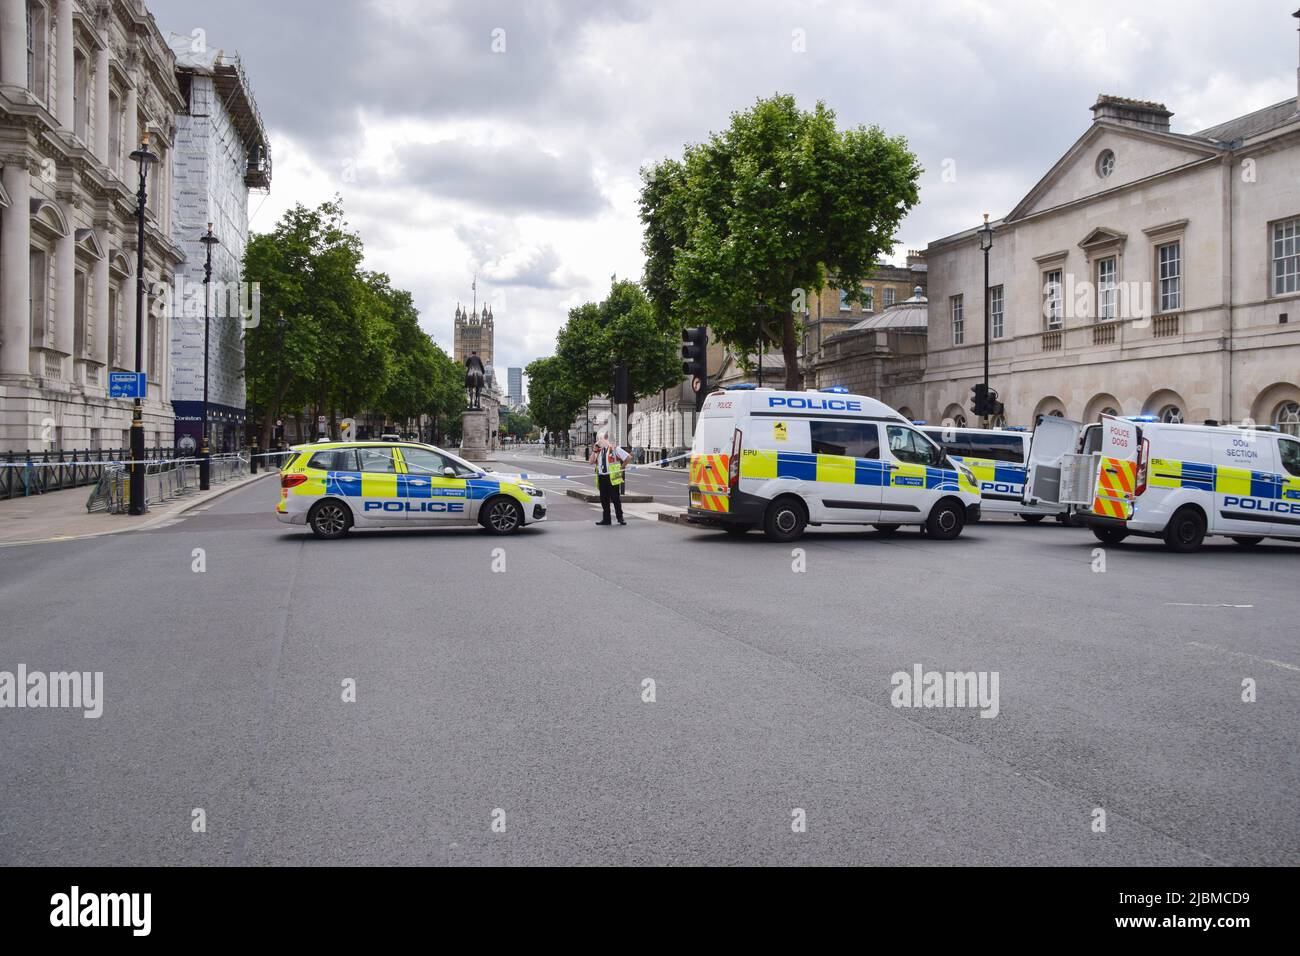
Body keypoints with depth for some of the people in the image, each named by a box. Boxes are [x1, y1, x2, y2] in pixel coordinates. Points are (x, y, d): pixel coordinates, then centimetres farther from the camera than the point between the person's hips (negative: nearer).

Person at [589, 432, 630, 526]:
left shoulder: (614, 448, -2)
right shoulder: (598, 451, 13)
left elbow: (628, 457, -1)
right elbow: (590, 462, 5)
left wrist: (621, 467, 3)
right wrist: (594, 450, -1)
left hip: (612, 477, -5)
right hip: (601, 477, 5)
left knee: (615, 498, -1)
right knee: (604, 499, 7)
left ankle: (620, 518, 8)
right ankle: (606, 519, 15)